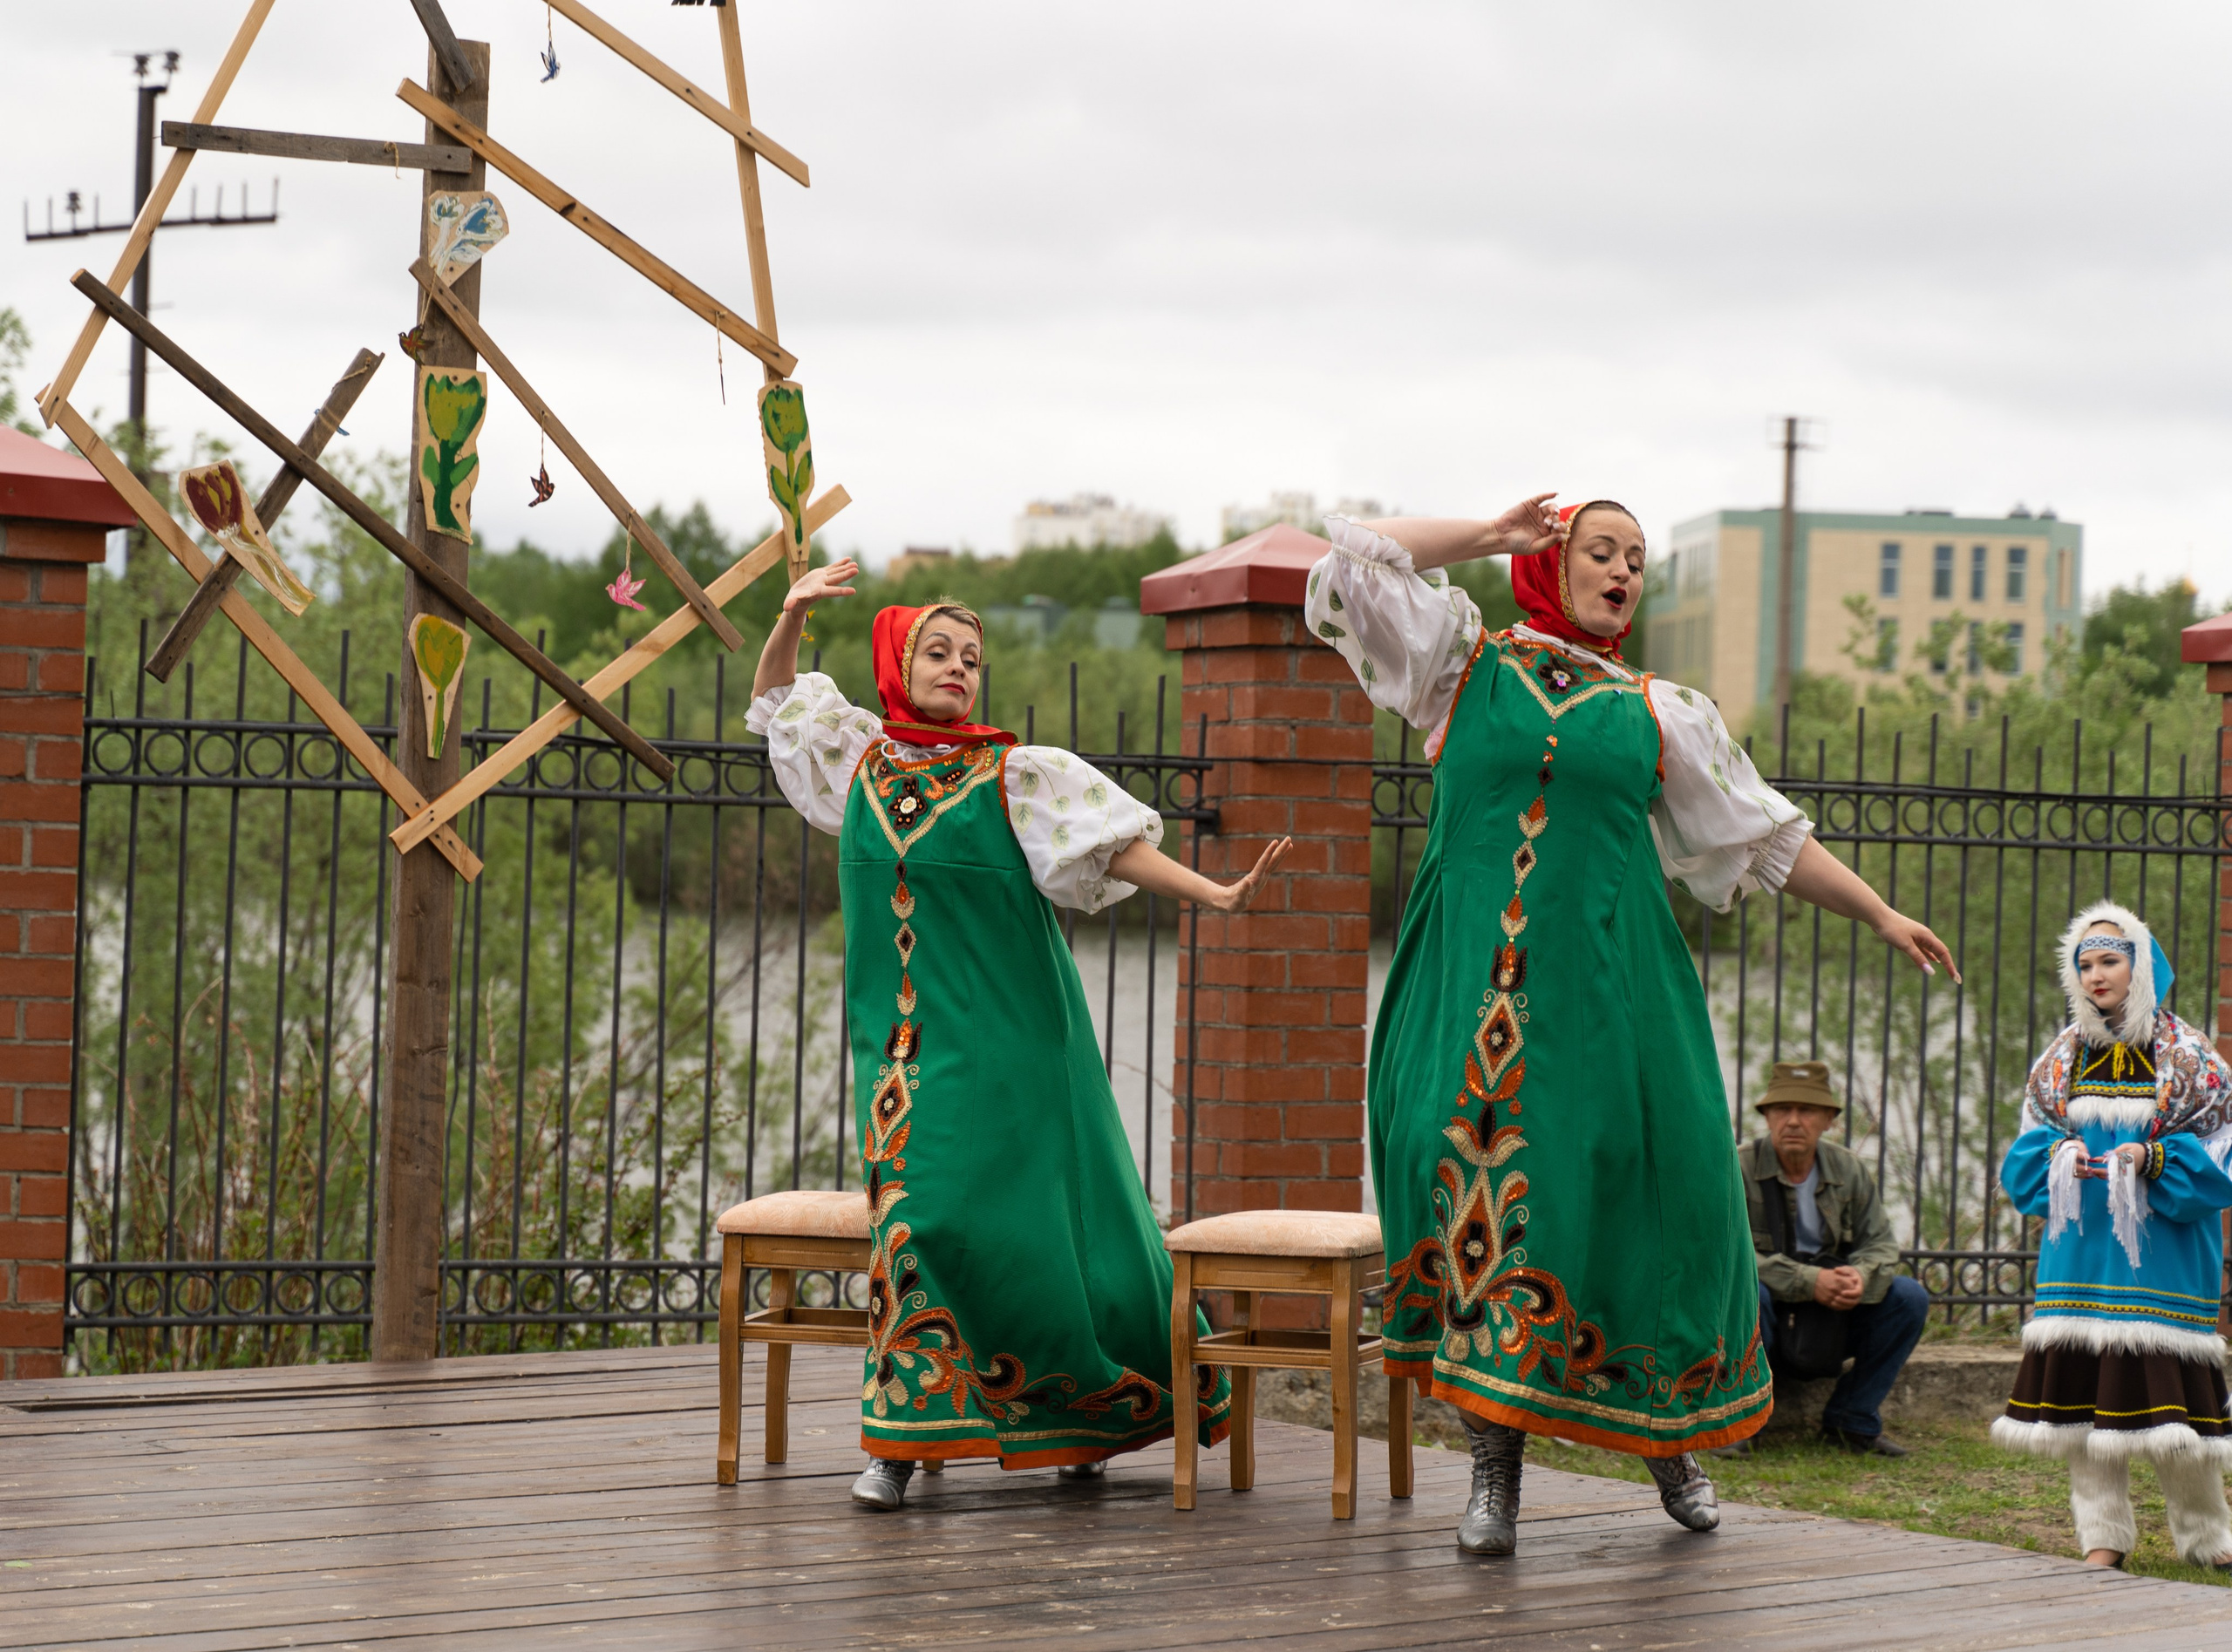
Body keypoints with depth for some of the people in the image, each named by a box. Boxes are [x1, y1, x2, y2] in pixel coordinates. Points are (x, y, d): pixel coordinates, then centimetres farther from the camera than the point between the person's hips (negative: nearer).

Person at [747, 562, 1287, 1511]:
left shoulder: (1015, 778, -2)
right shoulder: (863, 756, 9)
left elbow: (1114, 845, -9)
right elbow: (773, 698, 23)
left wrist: (1215, 896, -20)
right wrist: (793, 615, 6)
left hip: (1003, 1038, -3)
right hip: (902, 1037, 3)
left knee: (1031, 1220, -2)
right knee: (915, 1217, -6)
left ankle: (1097, 1414, 18)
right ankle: (901, 1441, -2)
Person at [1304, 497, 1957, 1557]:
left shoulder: (1659, 714, 15)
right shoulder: (1468, 665, 11)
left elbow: (1770, 837, 19)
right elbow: (1358, 556, 4)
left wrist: (1882, 918, 19)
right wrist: (1493, 536, 10)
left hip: (1612, 986, 2)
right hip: (1478, 981, -1)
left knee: (1642, 1186, 0)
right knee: (1478, 1183, -8)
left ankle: (1668, 1434, 23)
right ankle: (1495, 1468, -1)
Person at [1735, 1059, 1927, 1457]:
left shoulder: (1849, 1169, 3)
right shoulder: (1739, 1168, -12)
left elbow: (1879, 1243, 2)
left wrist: (1860, 1278, -24)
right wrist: (1810, 1282, -30)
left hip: (1830, 1320, 5)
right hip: (1766, 1321, -5)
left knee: (1910, 1299, -15)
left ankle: (1852, 1421, -4)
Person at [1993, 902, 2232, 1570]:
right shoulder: (2061, 1060, 10)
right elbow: (2024, 1157, 11)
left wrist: (2154, 1159, -18)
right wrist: (2059, 1155, -11)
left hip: (2161, 1255, -3)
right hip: (2080, 1244, 3)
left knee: (2168, 1391, -5)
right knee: (2082, 1386, 0)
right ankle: (2104, 1538, 8)